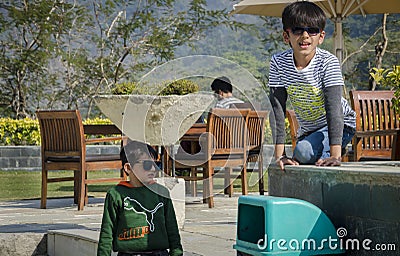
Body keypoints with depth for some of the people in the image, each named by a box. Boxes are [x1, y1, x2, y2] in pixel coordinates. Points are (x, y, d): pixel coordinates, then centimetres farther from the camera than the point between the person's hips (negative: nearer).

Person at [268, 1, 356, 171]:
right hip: (307, 130, 5)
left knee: (304, 150, -28)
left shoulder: (328, 62, -24)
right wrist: (279, 155, -25)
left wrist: (335, 156, -40)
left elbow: (333, 108, -31)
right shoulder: (278, 63, -15)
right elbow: (277, 109, -17)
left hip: (340, 126, -5)